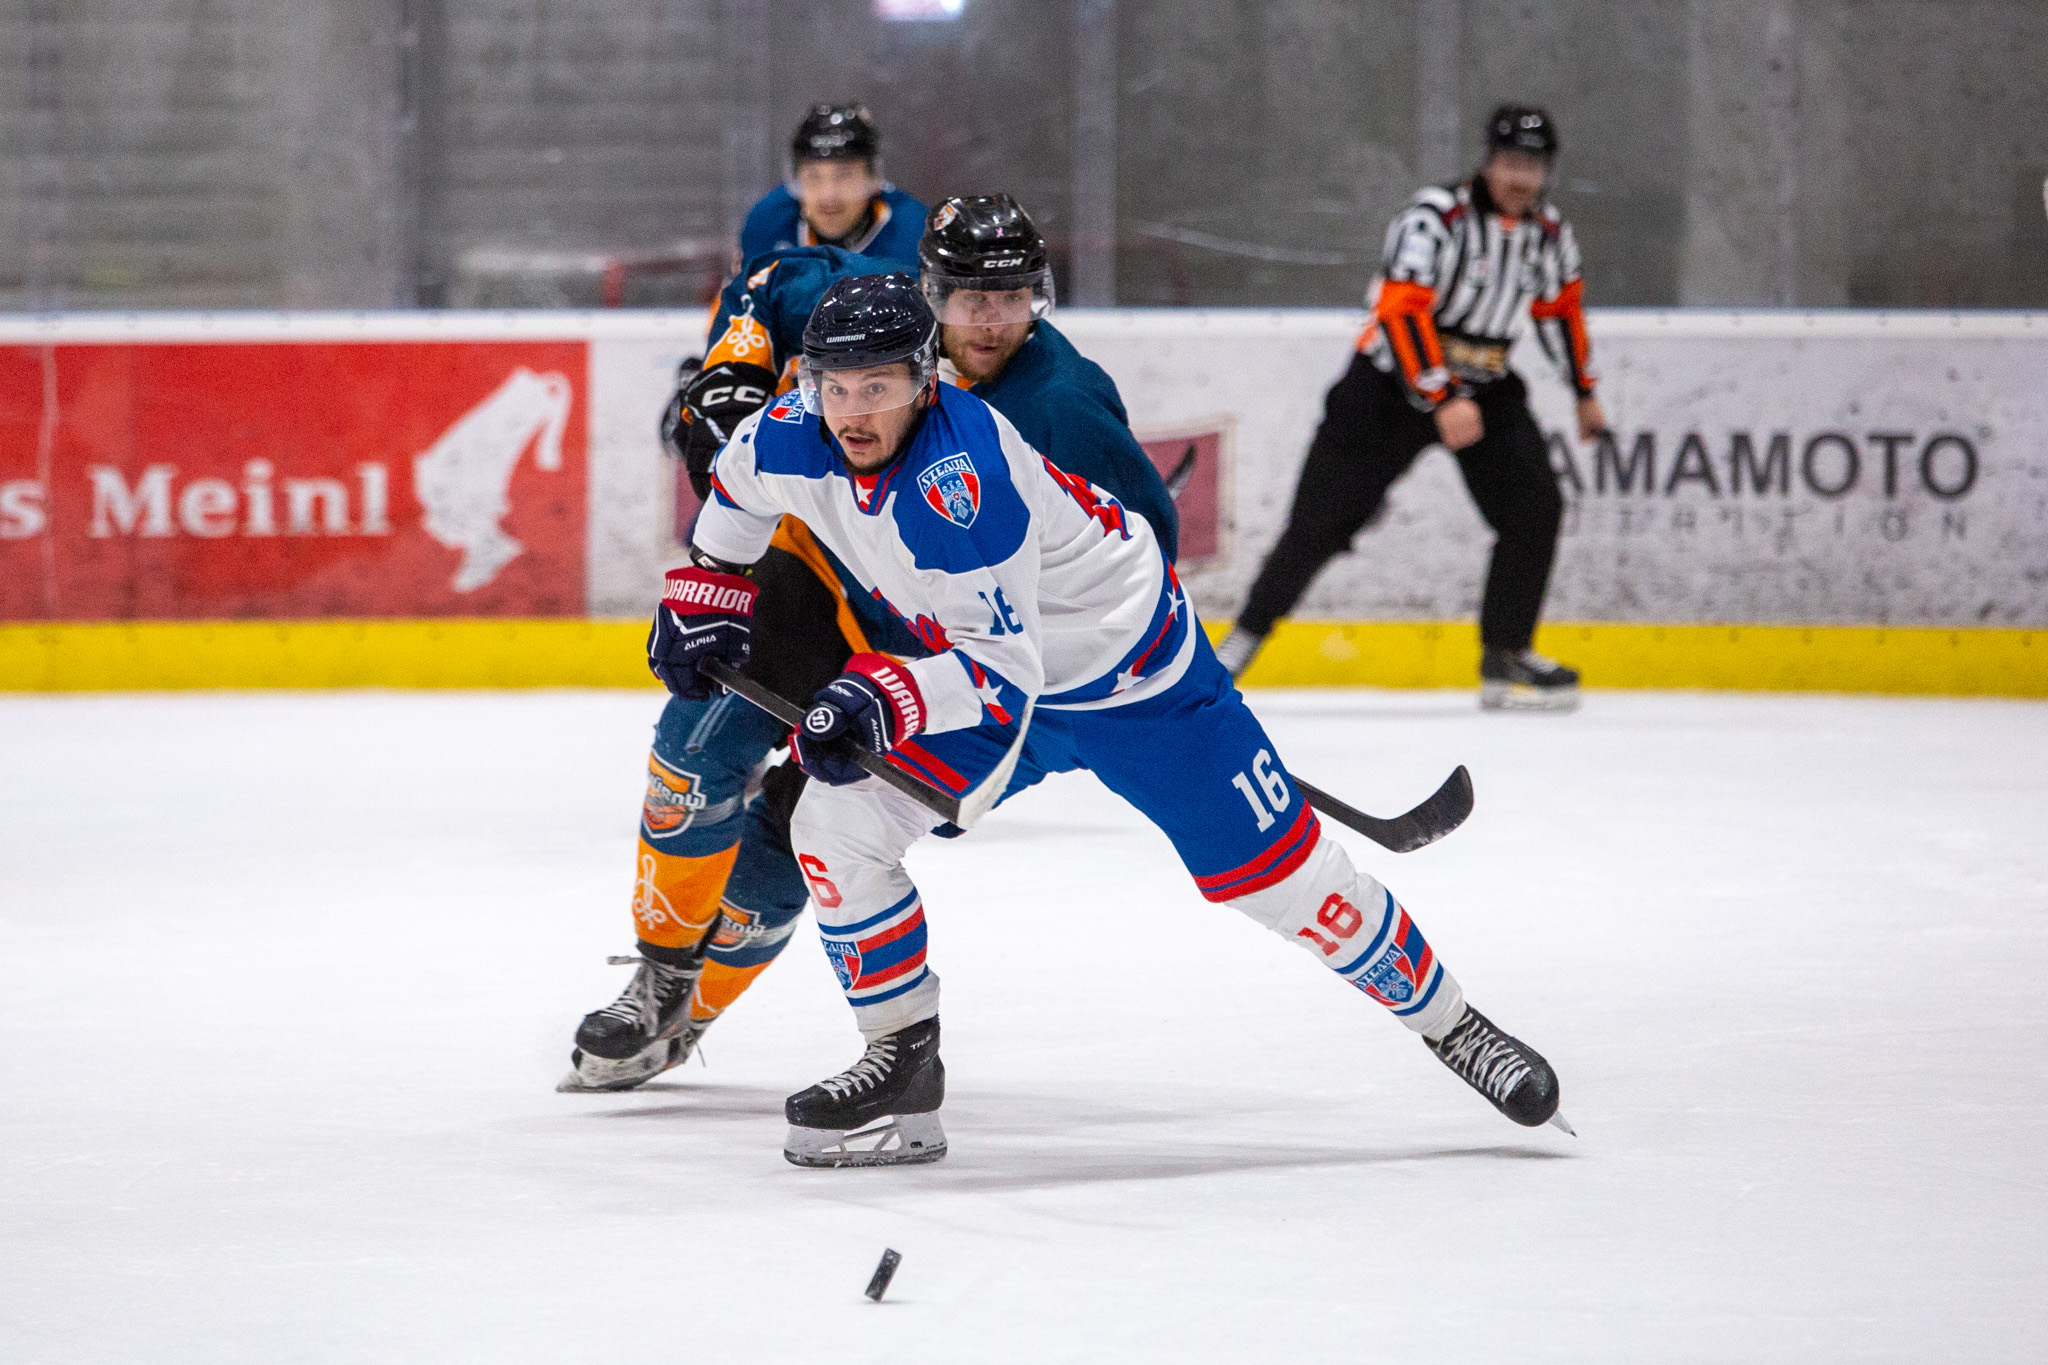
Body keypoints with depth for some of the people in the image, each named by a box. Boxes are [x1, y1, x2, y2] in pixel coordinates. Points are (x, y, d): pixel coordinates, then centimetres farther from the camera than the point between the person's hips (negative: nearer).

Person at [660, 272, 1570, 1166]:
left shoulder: (959, 479, -36)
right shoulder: (791, 442, -15)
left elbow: (1002, 670, -39)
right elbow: (738, 486, 12)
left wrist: (881, 700, -51)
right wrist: (707, 589, 11)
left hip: (1135, 679, -7)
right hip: (977, 663, 7)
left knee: (1278, 875, -3)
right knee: (832, 826, -9)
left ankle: (1449, 1024, 17)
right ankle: (902, 1070, 3)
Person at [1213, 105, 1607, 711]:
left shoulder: (1549, 235, 1)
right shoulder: (1435, 217, -21)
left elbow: (1560, 309, 20)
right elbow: (1400, 311, -27)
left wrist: (1584, 392, 26)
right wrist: (1442, 400, -33)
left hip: (1485, 387, 6)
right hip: (1392, 382, -6)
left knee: (1535, 509, -9)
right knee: (1322, 519, -6)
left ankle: (1505, 656, 1)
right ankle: (1244, 638, 6)